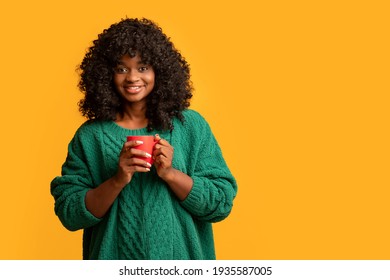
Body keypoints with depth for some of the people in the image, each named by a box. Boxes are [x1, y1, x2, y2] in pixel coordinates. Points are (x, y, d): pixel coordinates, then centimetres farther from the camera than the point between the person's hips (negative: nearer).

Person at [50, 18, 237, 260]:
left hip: (181, 258, 0)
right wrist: (118, 180, -22)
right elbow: (69, 215, -9)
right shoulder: (89, 136, -5)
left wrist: (170, 173, -22)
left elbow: (222, 204, -9)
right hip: (114, 259, 0)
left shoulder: (191, 125, -6)